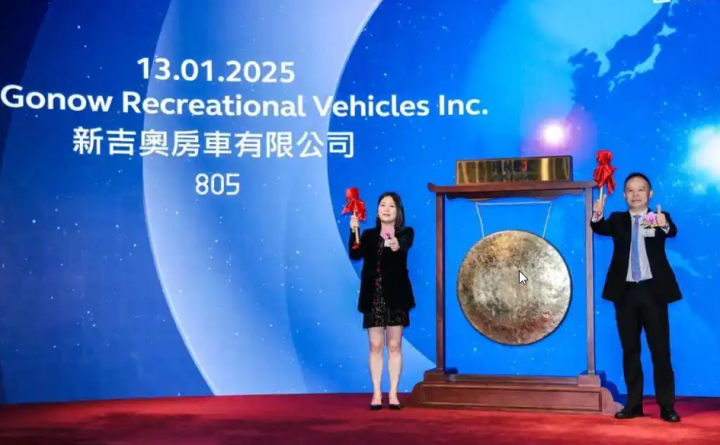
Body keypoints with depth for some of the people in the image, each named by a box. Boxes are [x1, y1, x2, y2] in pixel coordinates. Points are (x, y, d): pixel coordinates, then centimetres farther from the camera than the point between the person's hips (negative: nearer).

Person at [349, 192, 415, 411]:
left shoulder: (405, 233, 1)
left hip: (395, 295, -2)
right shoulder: (369, 235, 8)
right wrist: (354, 231, -22)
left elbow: (404, 246, -23)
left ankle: (393, 393, 10)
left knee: (394, 346, 4)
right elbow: (355, 255, -8)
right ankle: (377, 393, 10)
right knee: (376, 346, 4)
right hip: (373, 295, 2)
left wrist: (396, 246, -47)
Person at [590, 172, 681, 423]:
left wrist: (664, 225, -42)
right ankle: (634, 404, 16)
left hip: (653, 290, -2)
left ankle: (667, 406, 7)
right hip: (626, 291, 2)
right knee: (630, 350, 9)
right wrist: (597, 216, -35)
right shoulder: (618, 220, 9)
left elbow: (672, 231, -18)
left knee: (660, 349, 1)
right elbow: (601, 229, -12)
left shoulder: (659, 218, 4)